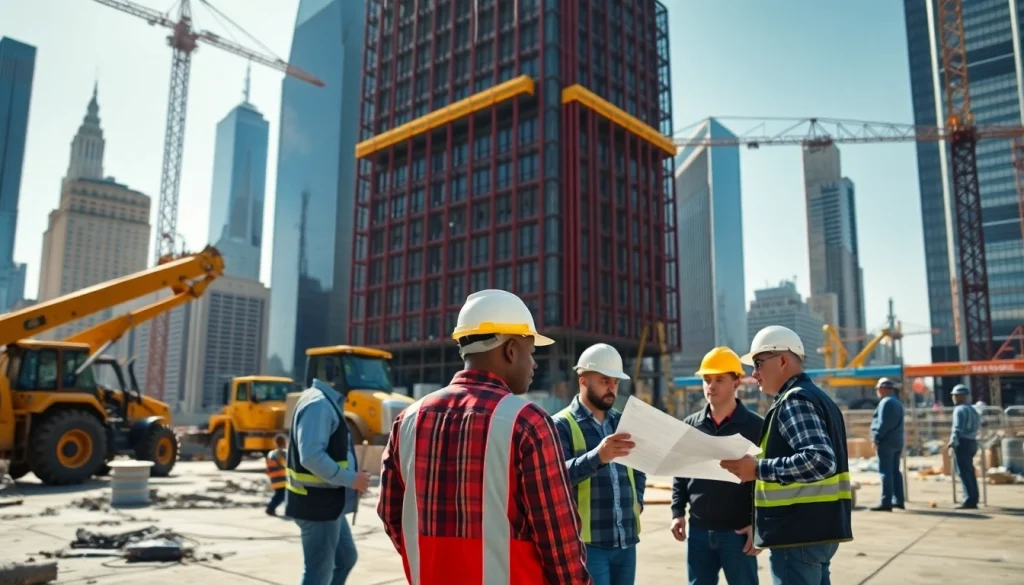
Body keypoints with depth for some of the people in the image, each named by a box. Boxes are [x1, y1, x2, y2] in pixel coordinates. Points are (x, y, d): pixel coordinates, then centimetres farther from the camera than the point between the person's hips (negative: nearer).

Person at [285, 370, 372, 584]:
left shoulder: (329, 402, 13)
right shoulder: (318, 403, -20)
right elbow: (311, 456, -29)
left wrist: (352, 477, 7)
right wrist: (350, 479, -21)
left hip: (328, 501, 10)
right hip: (318, 503, -10)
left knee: (346, 558, 22)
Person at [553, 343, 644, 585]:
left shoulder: (622, 423, 13)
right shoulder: (562, 425, -8)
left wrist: (637, 500, 6)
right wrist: (597, 456, -37)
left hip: (626, 540, 6)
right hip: (587, 542, -6)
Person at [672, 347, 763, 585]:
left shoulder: (755, 426, -4)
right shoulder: (690, 425, 7)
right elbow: (680, 475, 12)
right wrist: (678, 512, 3)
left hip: (738, 531, -4)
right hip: (699, 530, 4)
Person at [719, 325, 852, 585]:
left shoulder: (794, 401, -15)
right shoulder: (817, 397, 16)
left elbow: (820, 460, -27)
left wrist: (758, 468, -23)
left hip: (799, 532, -10)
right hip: (819, 529, 10)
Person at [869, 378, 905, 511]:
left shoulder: (886, 402, -14)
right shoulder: (897, 402, 18)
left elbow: (882, 423, -20)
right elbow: (897, 423, 19)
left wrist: (876, 439, -14)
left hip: (886, 442, -10)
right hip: (897, 442, 10)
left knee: (885, 472, -9)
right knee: (895, 471, 14)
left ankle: (886, 502, -10)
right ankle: (898, 500, 19)